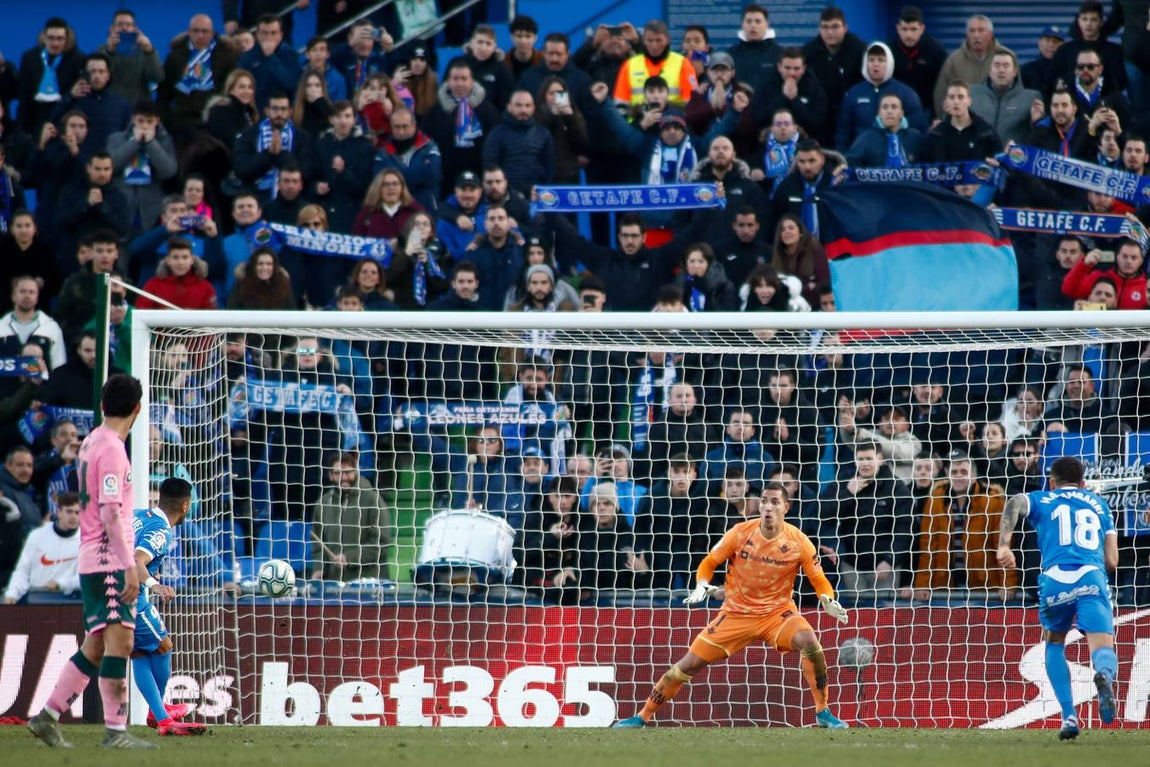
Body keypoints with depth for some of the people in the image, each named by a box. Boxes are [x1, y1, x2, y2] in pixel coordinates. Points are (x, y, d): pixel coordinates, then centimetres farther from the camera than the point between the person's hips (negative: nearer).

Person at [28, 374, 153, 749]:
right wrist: (130, 566, -22)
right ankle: (116, 730, -18)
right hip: (109, 561, -10)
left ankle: (48, 717, 16)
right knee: (119, 640, -13)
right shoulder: (112, 449, -13)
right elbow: (110, 514, -20)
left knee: (96, 647, 13)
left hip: (93, 560, 10)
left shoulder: (92, 442, 15)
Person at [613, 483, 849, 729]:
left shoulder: (798, 542, -12)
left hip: (778, 611, -1)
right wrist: (702, 586, -19)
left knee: (809, 641, -31)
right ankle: (643, 717, 13)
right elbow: (709, 563, 1)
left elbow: (819, 580, -5)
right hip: (736, 613, 1)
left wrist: (828, 601, -27)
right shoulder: (740, 533, -10)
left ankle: (823, 713, -17)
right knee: (690, 663, -3)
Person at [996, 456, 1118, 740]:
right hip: (1092, 578, 0)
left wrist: (1004, 546, -11)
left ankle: (1069, 716, 11)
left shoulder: (1041, 500, 24)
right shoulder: (1099, 504, 29)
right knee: (1103, 650, -10)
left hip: (1055, 580, 0)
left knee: (1054, 644, 24)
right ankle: (1104, 674, -48)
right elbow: (1111, 562, 24)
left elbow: (1015, 503, -1)